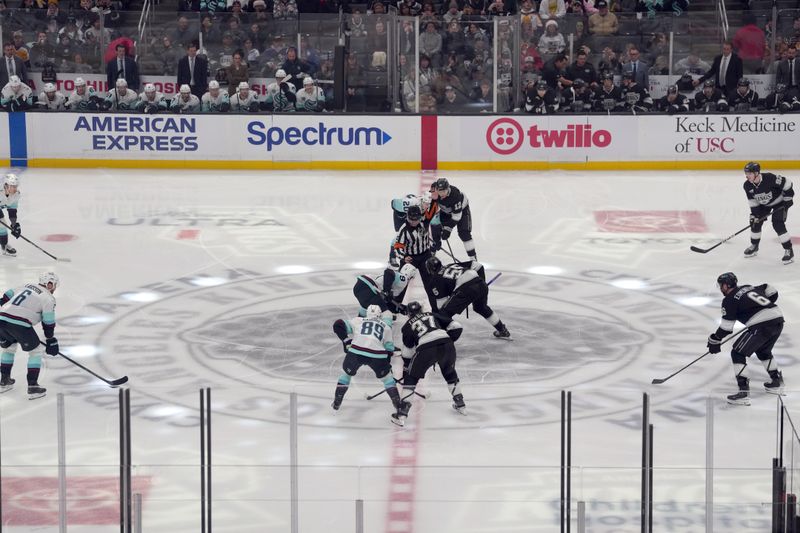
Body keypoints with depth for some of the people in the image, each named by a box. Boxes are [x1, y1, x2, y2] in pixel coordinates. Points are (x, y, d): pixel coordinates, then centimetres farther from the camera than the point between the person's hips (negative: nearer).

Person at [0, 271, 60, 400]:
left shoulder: (27, 287, 25)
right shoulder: (48, 298, 7)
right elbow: (48, 323, 5)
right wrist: (51, 340, 13)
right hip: (20, 324, -6)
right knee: (35, 351, 11)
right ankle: (32, 387, 5)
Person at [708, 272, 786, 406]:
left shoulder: (729, 300, 3)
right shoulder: (749, 288, 23)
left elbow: (726, 326, 2)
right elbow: (772, 292, 25)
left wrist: (715, 341, 14)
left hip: (762, 326, -8)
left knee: (737, 353, 1)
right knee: (763, 351, 33)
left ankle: (744, 392, -8)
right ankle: (776, 383, 38)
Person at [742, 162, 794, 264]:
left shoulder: (770, 178, -36)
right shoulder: (748, 186, -17)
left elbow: (787, 183, -25)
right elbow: (752, 201, -4)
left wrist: (788, 198, -21)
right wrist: (754, 213, -11)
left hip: (779, 203, -6)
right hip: (764, 205, 6)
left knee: (777, 224, -19)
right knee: (755, 222, 2)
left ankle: (789, 250, -11)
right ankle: (754, 246, 26)